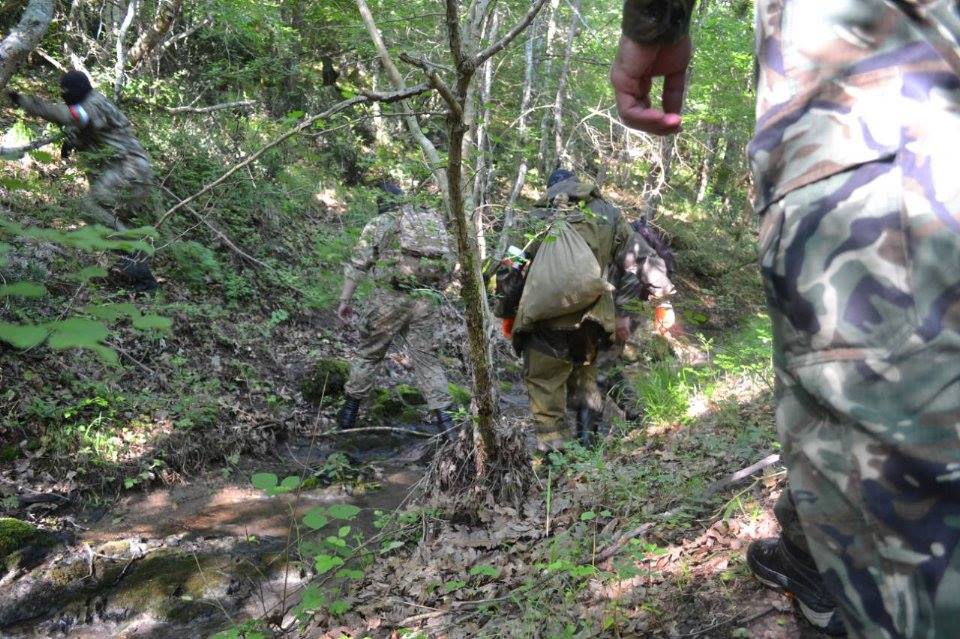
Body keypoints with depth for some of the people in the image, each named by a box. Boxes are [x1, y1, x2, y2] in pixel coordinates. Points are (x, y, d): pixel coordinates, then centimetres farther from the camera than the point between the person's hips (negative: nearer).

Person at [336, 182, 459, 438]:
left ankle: (350, 411, 21)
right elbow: (448, 266, 13)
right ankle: (444, 418, 5)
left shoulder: (378, 224, 2)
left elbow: (357, 265, -2)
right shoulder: (433, 221, 16)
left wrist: (344, 300, 3)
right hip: (423, 302, 3)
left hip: (389, 299, -3)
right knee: (427, 358, 11)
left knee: (369, 354, 12)